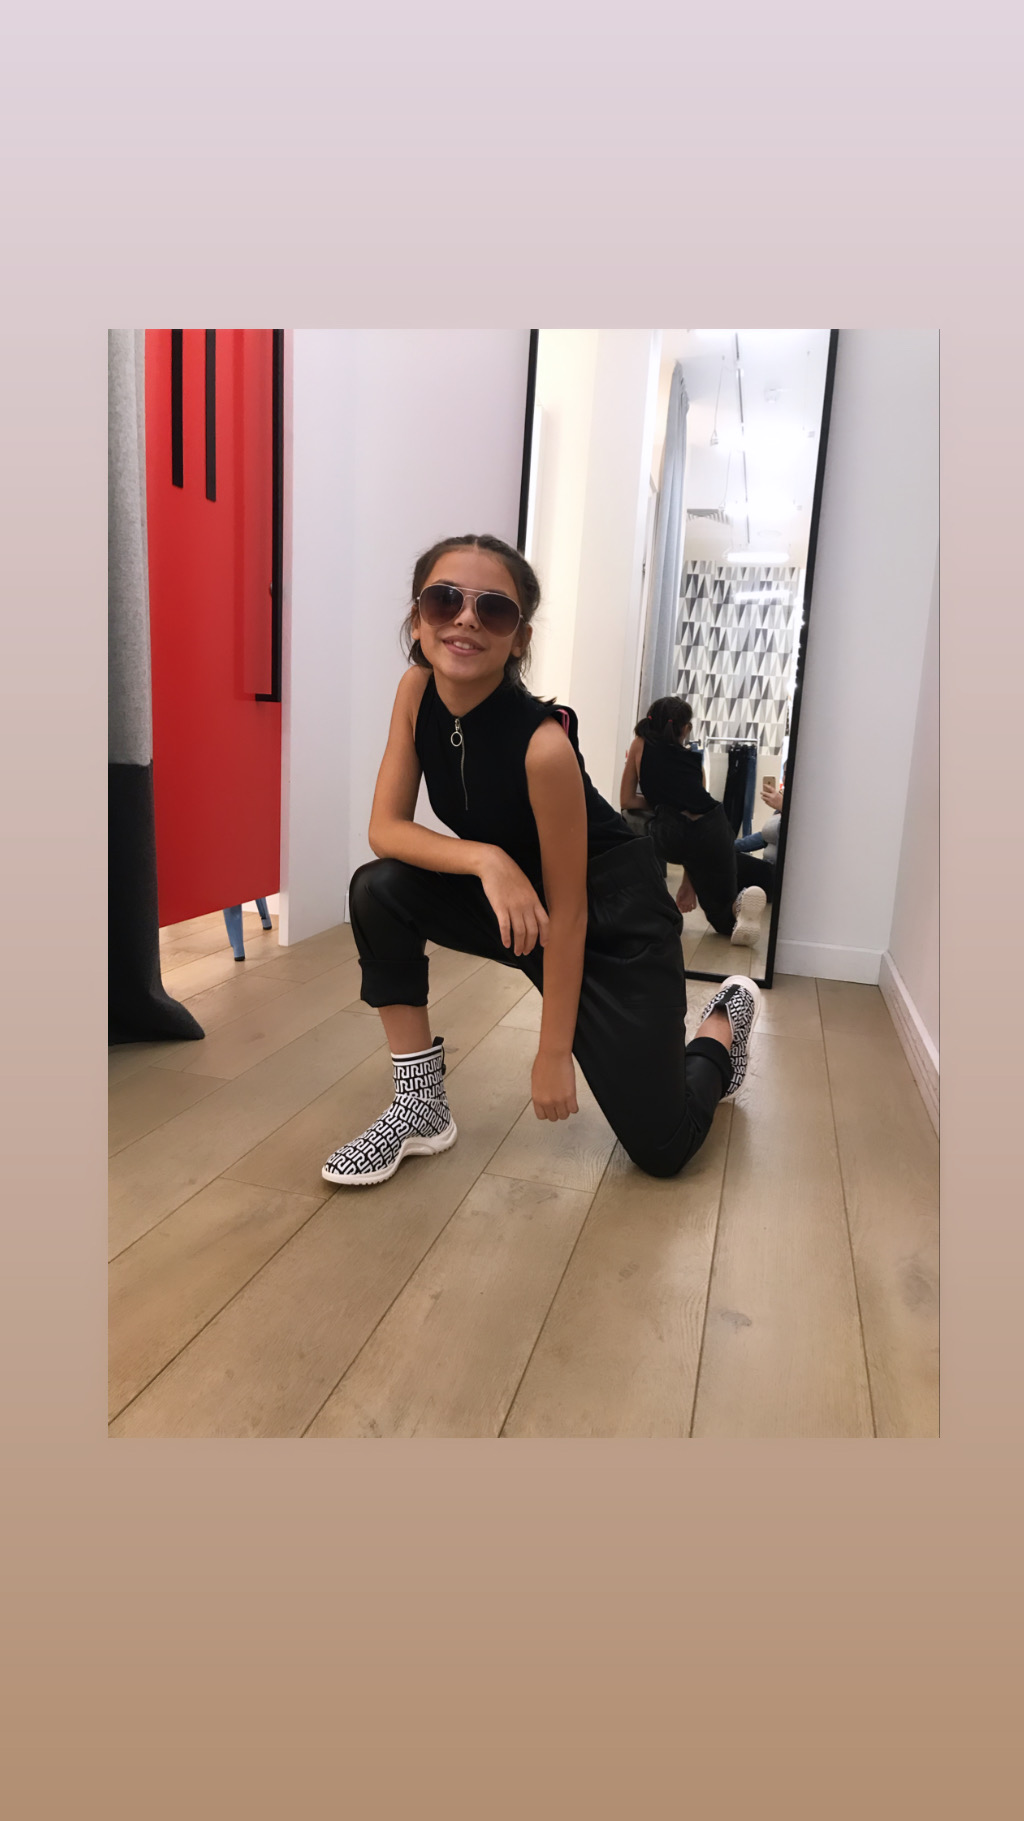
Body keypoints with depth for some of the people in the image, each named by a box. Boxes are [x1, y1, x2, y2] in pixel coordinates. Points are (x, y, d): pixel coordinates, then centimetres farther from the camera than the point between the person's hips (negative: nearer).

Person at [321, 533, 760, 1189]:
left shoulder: (543, 745, -31)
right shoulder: (417, 692, -13)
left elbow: (567, 911, -24)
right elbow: (386, 828, -12)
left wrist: (554, 1055, -16)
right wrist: (488, 859, -31)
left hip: (613, 921, -5)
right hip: (512, 900, 6)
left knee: (661, 1149, -2)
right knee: (378, 891, -20)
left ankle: (725, 1022, 31)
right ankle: (422, 1106, -5)